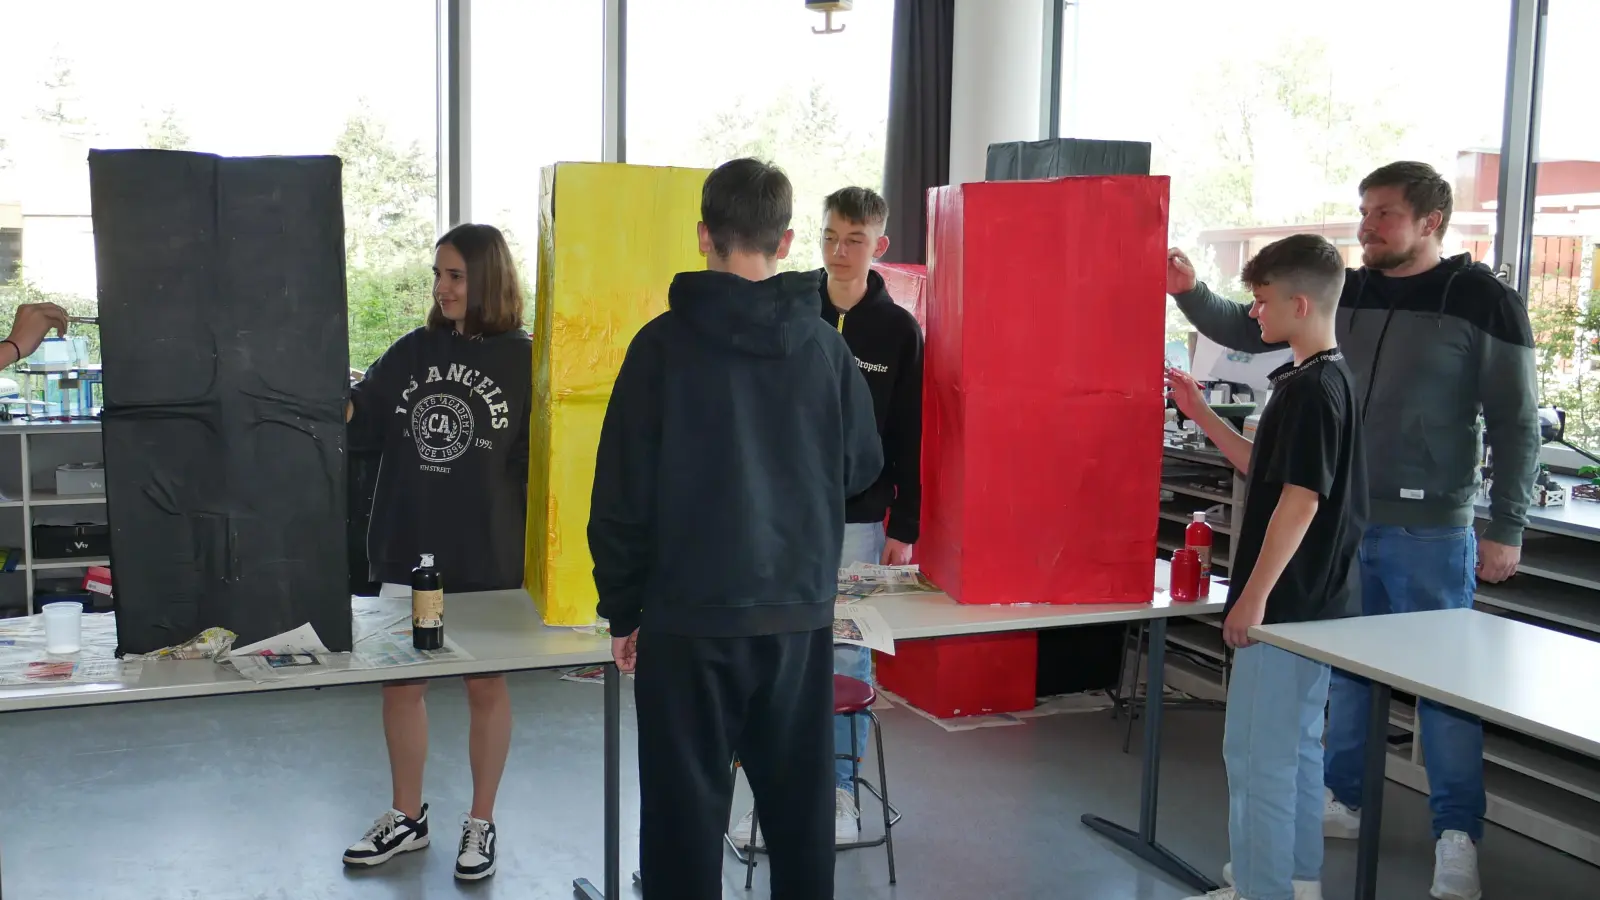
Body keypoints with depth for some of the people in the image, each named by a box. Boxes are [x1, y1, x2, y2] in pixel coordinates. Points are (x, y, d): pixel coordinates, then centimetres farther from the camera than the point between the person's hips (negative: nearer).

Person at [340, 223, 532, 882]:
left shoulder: (523, 362, -6)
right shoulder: (411, 352, 5)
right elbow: (361, 427, 7)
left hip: (488, 559, -4)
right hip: (408, 554, 4)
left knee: (485, 685, 10)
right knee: (400, 682, 12)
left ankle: (481, 823, 25)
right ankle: (407, 817, 30)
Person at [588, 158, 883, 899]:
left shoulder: (664, 342, -7)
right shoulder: (825, 344, -1)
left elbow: (623, 493, -6)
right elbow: (862, 467, 10)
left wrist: (622, 610, 4)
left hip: (690, 615, -2)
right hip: (801, 612, 3)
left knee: (687, 810, 7)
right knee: (800, 803, 15)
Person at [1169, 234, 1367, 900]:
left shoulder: (1311, 390, -19)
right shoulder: (1329, 381, 12)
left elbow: (1299, 499, -23)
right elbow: (1267, 469, 17)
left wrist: (1254, 596, -21)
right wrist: (1201, 415, 14)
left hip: (1285, 602, -10)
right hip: (1314, 602, 10)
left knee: (1257, 753, -2)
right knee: (1296, 745, 18)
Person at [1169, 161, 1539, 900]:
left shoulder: (1483, 300, -7)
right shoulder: (1344, 293, 6)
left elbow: (1516, 423, -6)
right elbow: (1247, 332, 10)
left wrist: (1506, 529, -9)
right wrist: (1190, 292, -8)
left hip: (1429, 529, -5)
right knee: (1346, 664, 14)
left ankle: (1457, 834, 11)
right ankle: (1342, 799, 28)